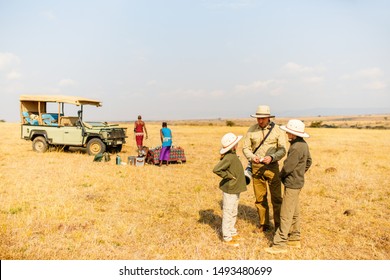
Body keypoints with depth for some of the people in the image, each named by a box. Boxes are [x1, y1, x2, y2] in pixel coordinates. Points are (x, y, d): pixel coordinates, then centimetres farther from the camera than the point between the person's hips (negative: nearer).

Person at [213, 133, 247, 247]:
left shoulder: (233, 156, 6)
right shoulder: (229, 157, -23)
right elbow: (216, 169, -29)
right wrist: (228, 176, -21)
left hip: (235, 189, 9)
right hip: (230, 190, -9)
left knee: (233, 213, 20)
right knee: (228, 214, 2)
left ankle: (232, 233, 35)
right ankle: (227, 238, 14)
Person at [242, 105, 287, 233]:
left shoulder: (277, 130, -4)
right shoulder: (252, 130, 1)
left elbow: (282, 150, -5)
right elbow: (245, 147, 3)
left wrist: (271, 157, -23)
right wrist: (252, 157, -17)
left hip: (272, 167, -2)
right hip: (256, 167, 2)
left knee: (276, 197, 3)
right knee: (260, 198, 10)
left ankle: (279, 224, 19)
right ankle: (264, 224, 24)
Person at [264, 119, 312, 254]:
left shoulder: (296, 148, -26)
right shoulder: (303, 144, 5)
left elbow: (287, 167, -22)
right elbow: (309, 161, 18)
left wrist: (281, 176, -2)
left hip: (292, 184, -10)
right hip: (297, 182, 10)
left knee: (286, 215, -3)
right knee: (294, 213, 19)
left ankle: (280, 244, 4)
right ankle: (295, 239, 31)